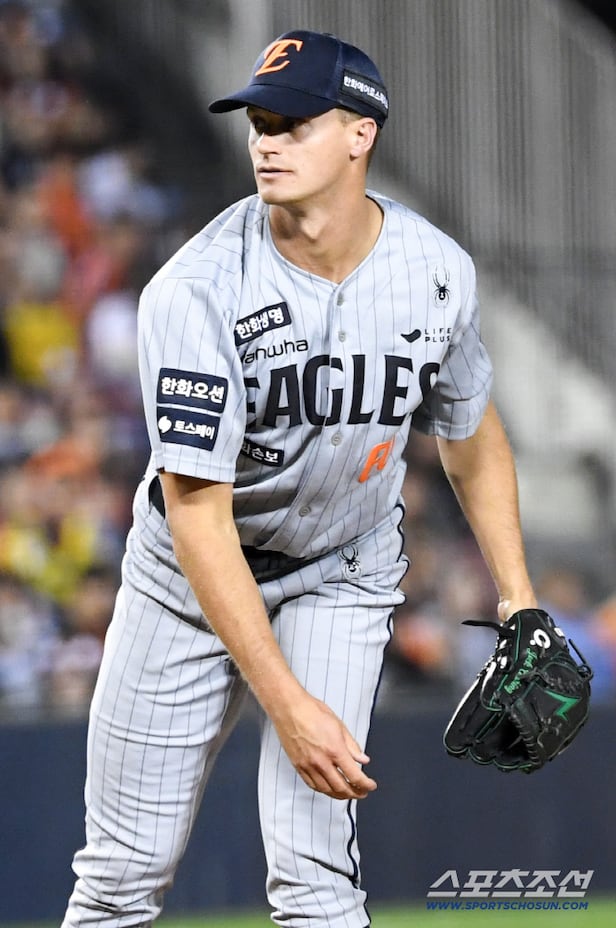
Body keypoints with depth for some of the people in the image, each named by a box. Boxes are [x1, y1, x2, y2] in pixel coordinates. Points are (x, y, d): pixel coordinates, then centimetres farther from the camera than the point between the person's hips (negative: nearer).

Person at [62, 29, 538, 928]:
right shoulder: (197, 290, -26)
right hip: (193, 576, -1)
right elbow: (198, 514, -27)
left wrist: (519, 603, 3)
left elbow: (470, 430, 8)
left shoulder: (438, 272, -13)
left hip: (340, 581, 2)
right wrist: (287, 705, -31)